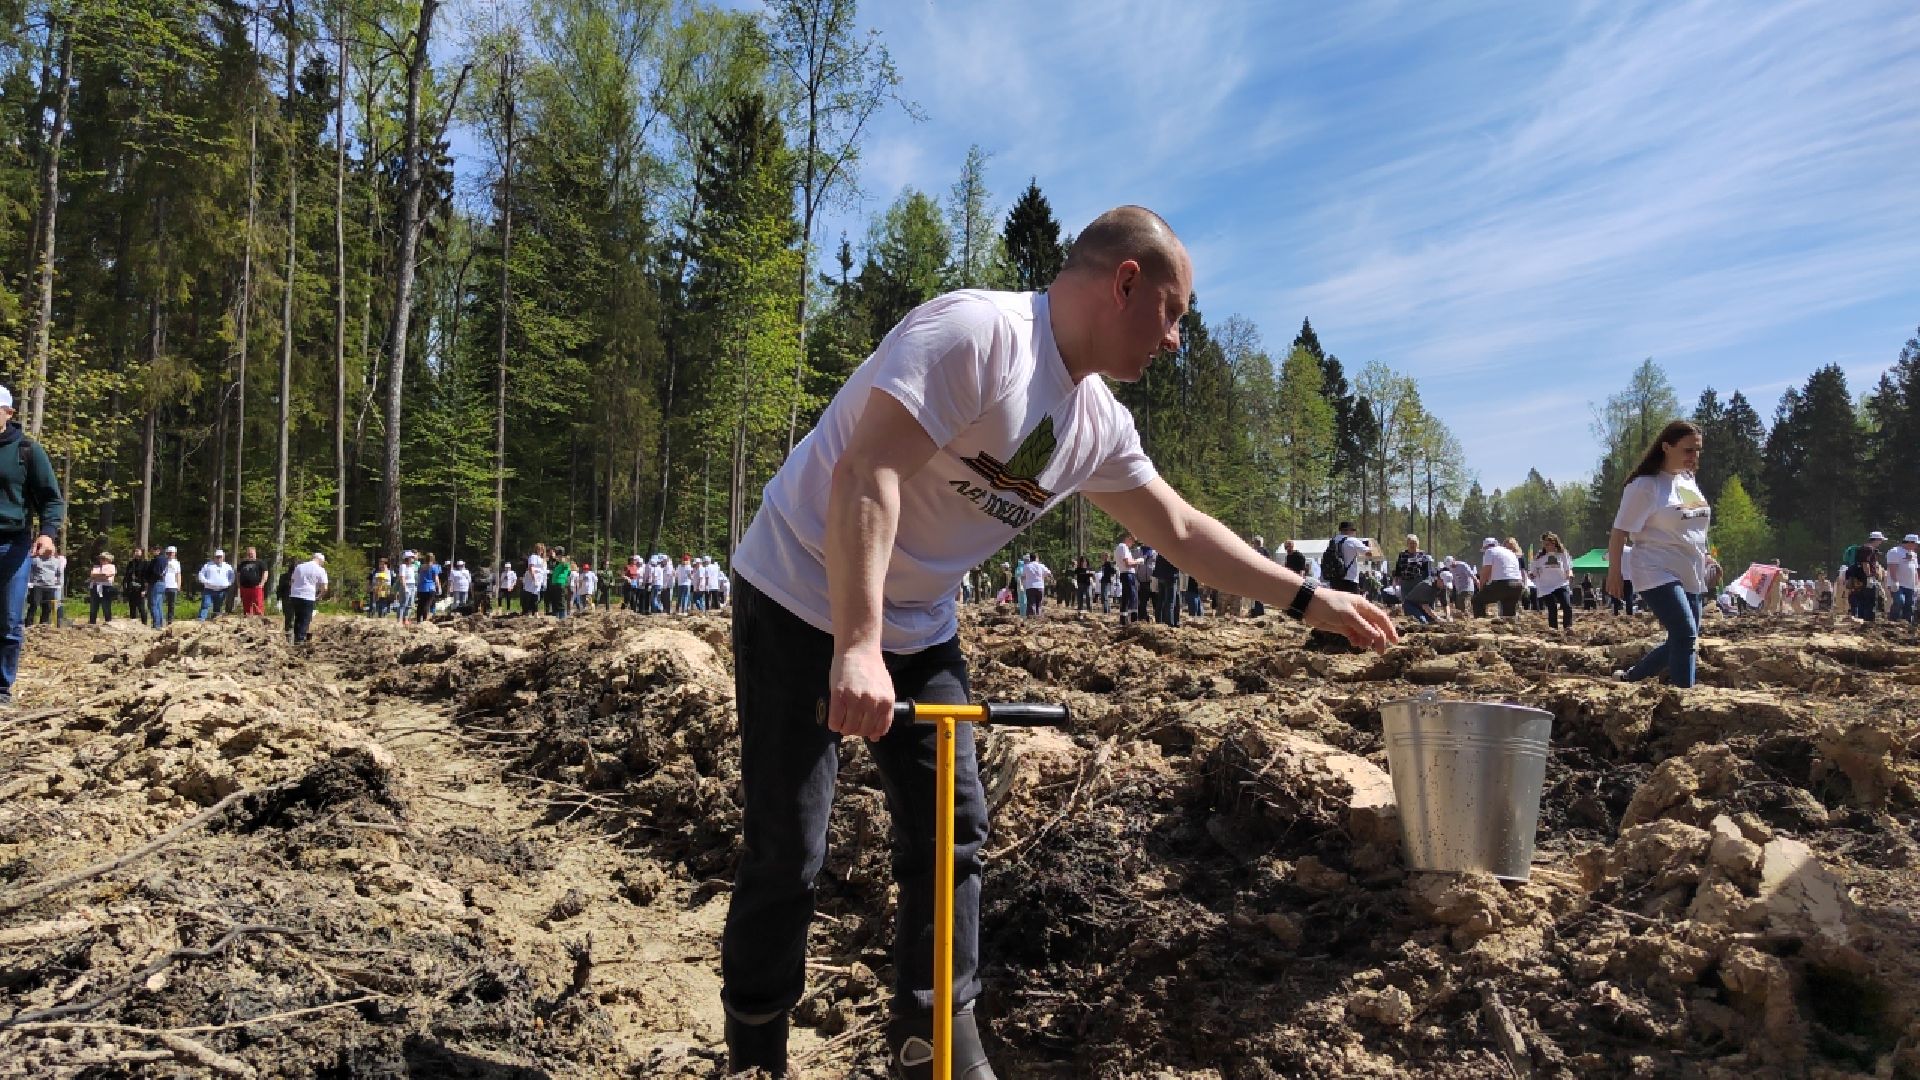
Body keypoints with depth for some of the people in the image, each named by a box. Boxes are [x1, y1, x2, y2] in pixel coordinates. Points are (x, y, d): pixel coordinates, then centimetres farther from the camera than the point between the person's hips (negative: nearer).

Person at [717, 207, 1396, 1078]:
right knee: (787, 851, -3)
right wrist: (856, 647, -38)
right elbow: (864, 474, -32)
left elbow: (1181, 529, 14)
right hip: (805, 605, -8)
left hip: (917, 629, 8)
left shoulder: (1098, 426, 3)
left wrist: (1309, 600, 14)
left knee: (950, 833, 6)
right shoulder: (976, 331, -23)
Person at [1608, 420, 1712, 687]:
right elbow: (1620, 531, -12)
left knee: (1680, 643, 10)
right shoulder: (1645, 485, -12)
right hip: (1658, 575, -8)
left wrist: (1705, 559, 21)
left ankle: (1628, 678, 25)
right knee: (1686, 635, -21)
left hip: (1691, 577, 8)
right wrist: (1614, 573, -13)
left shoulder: (1689, 480, 12)